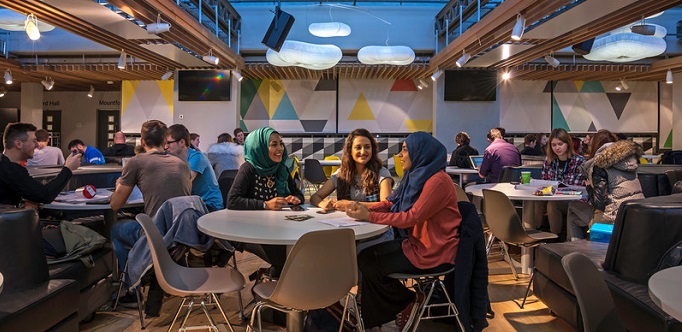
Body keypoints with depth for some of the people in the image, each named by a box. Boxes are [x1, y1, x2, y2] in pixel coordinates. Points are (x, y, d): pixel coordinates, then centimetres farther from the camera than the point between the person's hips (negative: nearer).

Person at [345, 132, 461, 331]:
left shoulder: (438, 181, -21)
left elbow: (412, 217, -25)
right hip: (417, 243, 9)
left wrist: (369, 216, -23)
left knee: (373, 267, -10)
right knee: (365, 257, -1)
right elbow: (391, 203, 8)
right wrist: (365, 209, -12)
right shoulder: (416, 175, 8)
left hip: (434, 253, -9)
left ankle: (410, 301, 12)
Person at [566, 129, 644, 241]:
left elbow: (599, 203, -12)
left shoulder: (599, 164, -9)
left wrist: (589, 186, 8)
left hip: (617, 217, -8)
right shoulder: (630, 156, 12)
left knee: (572, 207, 11)